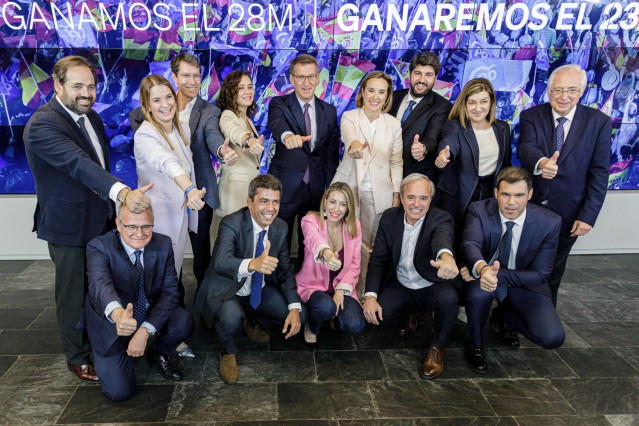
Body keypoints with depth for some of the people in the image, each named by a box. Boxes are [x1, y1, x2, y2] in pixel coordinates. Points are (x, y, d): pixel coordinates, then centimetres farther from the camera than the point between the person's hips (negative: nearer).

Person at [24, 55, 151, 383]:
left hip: (100, 220, 8)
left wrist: (110, 206, 20)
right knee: (74, 294, 8)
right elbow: (77, 163, -39)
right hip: (69, 226, -8)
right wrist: (122, 192, -52)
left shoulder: (91, 117, 7)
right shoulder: (42, 124, -22)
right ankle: (77, 357, 27)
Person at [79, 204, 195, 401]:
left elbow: (170, 291, -12)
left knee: (184, 321, -26)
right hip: (111, 321, -3)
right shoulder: (99, 247, -21)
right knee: (118, 391, -15)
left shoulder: (163, 245, -10)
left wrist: (145, 330, -26)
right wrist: (117, 313, -64)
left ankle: (158, 353, 8)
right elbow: (99, 283, -41)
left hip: (151, 314, 3)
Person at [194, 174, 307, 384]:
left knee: (299, 316, -11)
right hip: (227, 292, -5)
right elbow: (220, 263, -40)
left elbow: (285, 269, 0)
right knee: (232, 318, -37)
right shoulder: (231, 223, -23)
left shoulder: (280, 227, -5)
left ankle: (253, 322, 19)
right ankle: (227, 352, 0)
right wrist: (253, 264, -62)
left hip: (260, 291, 6)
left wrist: (294, 307, -14)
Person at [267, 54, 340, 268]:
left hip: (316, 188, 3)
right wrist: (288, 136, -52)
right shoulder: (279, 104, -4)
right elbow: (276, 123, -28)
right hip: (285, 186, -3)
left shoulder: (329, 111, 6)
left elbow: (332, 153, 7)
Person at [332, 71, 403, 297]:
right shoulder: (349, 117, 1)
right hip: (349, 189, -1)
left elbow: (396, 162, 7)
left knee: (369, 245, 5)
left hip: (379, 193, 1)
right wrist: (355, 143, -47)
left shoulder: (394, 124, 6)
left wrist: (396, 194, 2)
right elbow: (348, 133, -24)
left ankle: (363, 293, 18)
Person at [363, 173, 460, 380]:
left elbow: (442, 238, -43)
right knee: (374, 315, -21)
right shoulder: (389, 217, -4)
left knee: (448, 298, -36)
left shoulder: (441, 219, -17)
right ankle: (411, 314, 15)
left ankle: (438, 346, -5)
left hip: (433, 286, -3)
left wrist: (446, 256, -70)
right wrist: (370, 296, -17)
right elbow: (378, 258, -3)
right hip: (401, 287, 4)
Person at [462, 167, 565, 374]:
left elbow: (539, 274, -14)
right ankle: (475, 344, -5)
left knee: (552, 338, -20)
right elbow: (470, 244, -35)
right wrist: (482, 268, -59)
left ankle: (508, 319, 14)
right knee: (478, 292, -37)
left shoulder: (549, 222, -15)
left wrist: (499, 276, -30)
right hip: (485, 275, -1)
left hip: (525, 285, 1)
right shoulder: (479, 210, -16)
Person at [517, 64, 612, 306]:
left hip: (567, 213, 0)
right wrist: (540, 162, -48)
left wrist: (588, 216, -12)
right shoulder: (531, 116, -5)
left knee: (553, 270, 18)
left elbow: (599, 174, -6)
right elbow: (525, 147, -25)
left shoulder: (599, 122, -6)